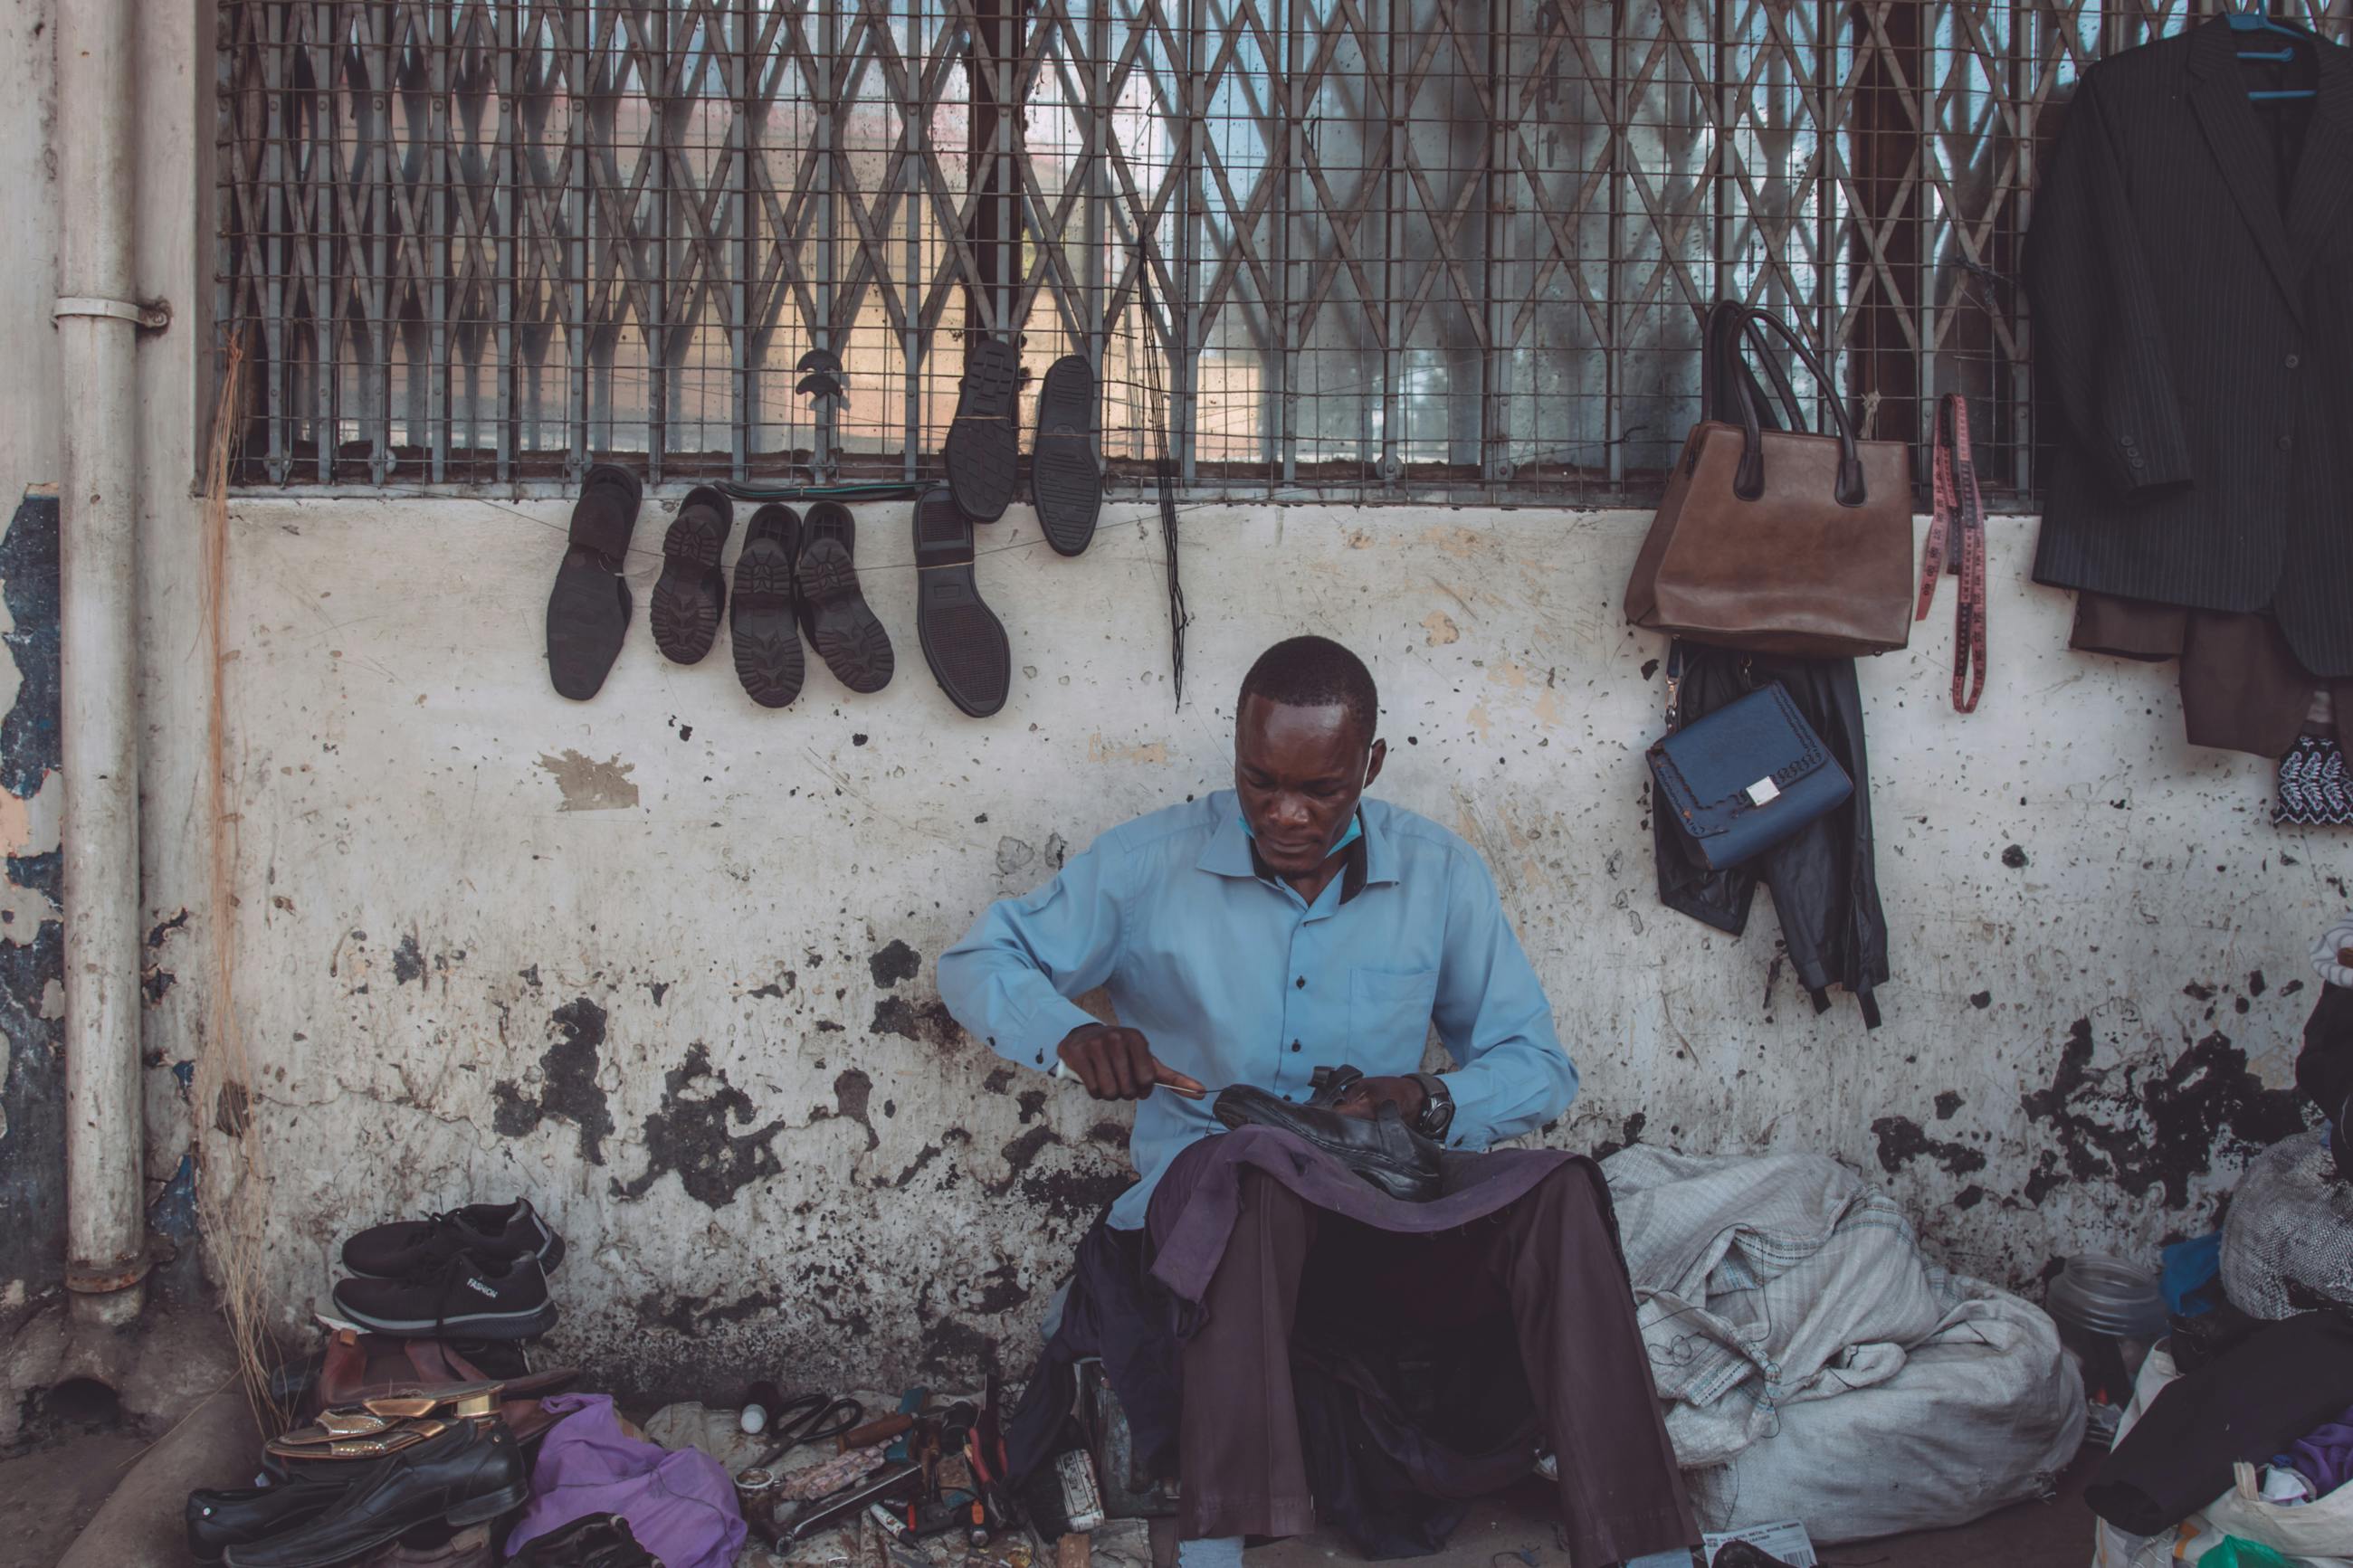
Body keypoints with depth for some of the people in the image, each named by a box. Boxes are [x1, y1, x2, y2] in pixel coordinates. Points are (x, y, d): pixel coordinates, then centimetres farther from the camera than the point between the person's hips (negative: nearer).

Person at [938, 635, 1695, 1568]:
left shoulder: (1442, 876, 5)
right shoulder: (1152, 863, 0)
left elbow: (1538, 1066, 9)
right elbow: (974, 965, 6)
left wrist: (1432, 1101, -14)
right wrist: (1070, 1035, -17)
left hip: (1391, 1211, 2)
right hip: (1211, 1213, -2)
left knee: (1560, 1190, -27)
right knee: (1249, 1174, -38)